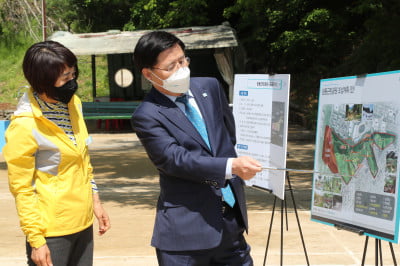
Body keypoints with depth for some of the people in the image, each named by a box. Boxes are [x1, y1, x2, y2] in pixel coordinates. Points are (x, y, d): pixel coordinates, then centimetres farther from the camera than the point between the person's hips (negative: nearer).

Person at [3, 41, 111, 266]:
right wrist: (35, 240, -14)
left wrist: (95, 201, 15)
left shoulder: (73, 104, 3)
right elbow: (21, 188, -13)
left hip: (83, 223, 7)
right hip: (51, 231, -6)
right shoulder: (24, 125, -18)